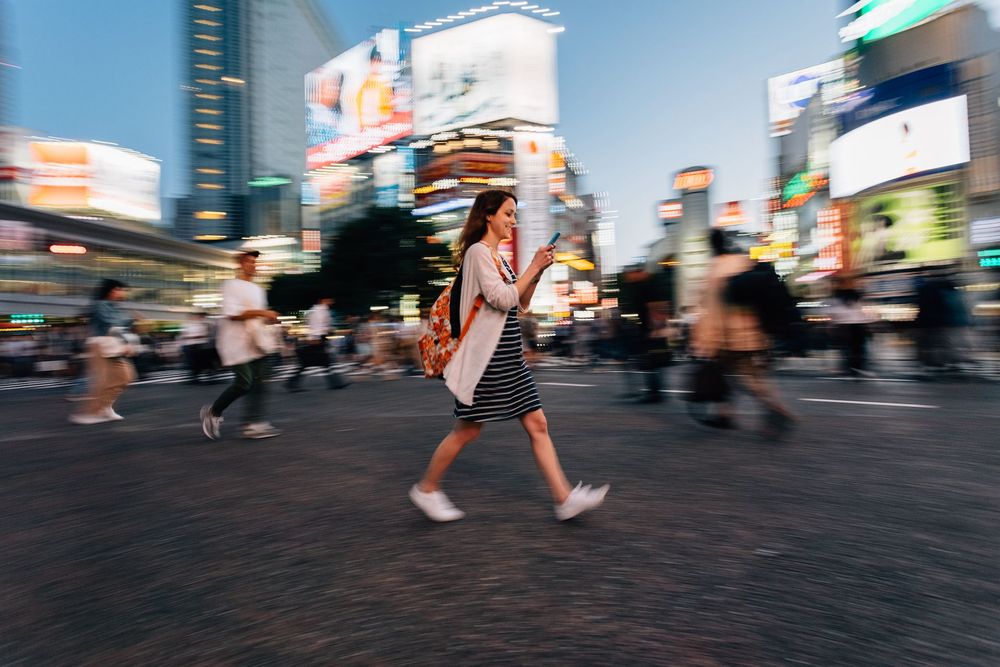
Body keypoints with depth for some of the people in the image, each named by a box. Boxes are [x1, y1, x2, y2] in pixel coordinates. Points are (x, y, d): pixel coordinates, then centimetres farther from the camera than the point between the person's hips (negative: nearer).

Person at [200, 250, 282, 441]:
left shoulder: (258, 289, 18)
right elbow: (232, 313, -18)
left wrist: (269, 318, 7)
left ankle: (254, 424, 1)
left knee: (258, 381, -1)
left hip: (255, 342, 8)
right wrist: (262, 312, -19)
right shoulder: (231, 285, -6)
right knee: (243, 383, -8)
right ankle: (213, 412, 15)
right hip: (236, 342, -7)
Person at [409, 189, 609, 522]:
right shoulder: (478, 251, -10)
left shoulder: (498, 257, 17)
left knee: (537, 424, 5)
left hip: (509, 357, 9)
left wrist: (537, 273, 7)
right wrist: (534, 266, -12)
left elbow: (521, 304, 20)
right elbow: (503, 299, -20)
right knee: (467, 430, 3)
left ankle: (565, 498, 11)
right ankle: (426, 489, 24)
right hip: (485, 358, -9)